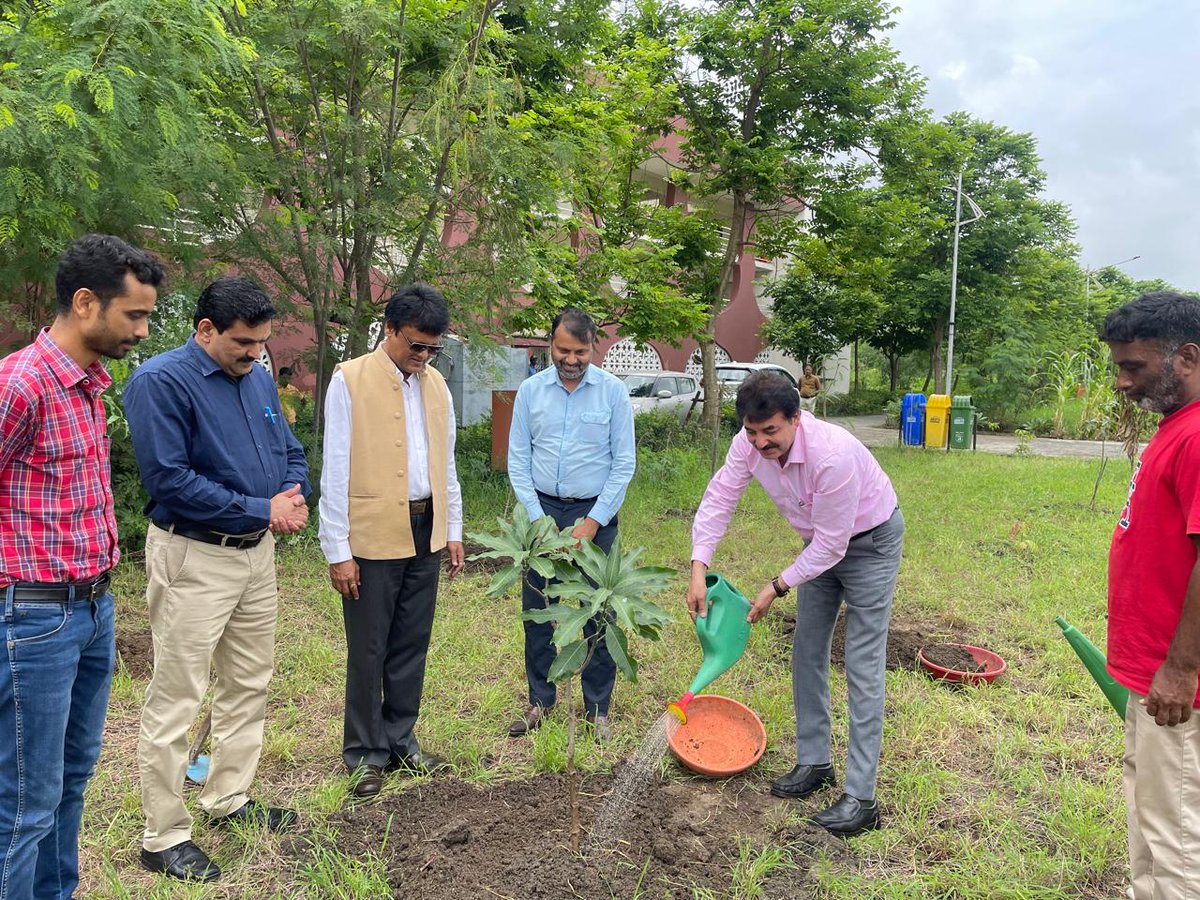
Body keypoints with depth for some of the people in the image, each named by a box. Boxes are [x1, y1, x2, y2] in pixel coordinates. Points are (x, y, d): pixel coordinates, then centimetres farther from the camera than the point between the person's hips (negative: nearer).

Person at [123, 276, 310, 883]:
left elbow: (290, 451, 15)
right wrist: (261, 509, -17)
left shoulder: (258, 378, 8)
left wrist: (294, 495, -7)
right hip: (194, 559, -8)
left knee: (249, 684, 17)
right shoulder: (161, 381, -14)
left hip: (257, 552, 8)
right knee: (176, 698, 1)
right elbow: (169, 478, -21)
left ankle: (230, 799, 34)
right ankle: (164, 837, 16)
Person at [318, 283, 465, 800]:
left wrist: (454, 530, 13)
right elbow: (336, 471, -10)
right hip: (373, 537, -5)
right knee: (369, 651, 5)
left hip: (425, 533, 6)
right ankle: (365, 754, 21)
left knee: (412, 645, 14)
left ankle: (400, 741, 28)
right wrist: (338, 551, -12)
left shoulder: (436, 384, 10)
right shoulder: (350, 381, -7)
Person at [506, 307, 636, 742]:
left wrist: (592, 522, -10)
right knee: (537, 610, 9)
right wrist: (538, 519, -6)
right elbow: (517, 460, 2)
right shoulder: (530, 390, 1)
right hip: (541, 509, 2)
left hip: (595, 513, -2)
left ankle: (597, 708, 17)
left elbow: (624, 463, -5)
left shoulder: (613, 391, -4)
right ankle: (539, 701, 24)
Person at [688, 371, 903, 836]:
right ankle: (814, 763, 25)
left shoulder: (832, 454, -38)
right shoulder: (748, 444, -19)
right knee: (807, 651, 11)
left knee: (862, 666, -8)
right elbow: (718, 500, -15)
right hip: (822, 541, 7)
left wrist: (777, 588, -24)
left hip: (869, 541, -7)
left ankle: (861, 797, -3)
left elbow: (831, 544, -31)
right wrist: (698, 569, -25)